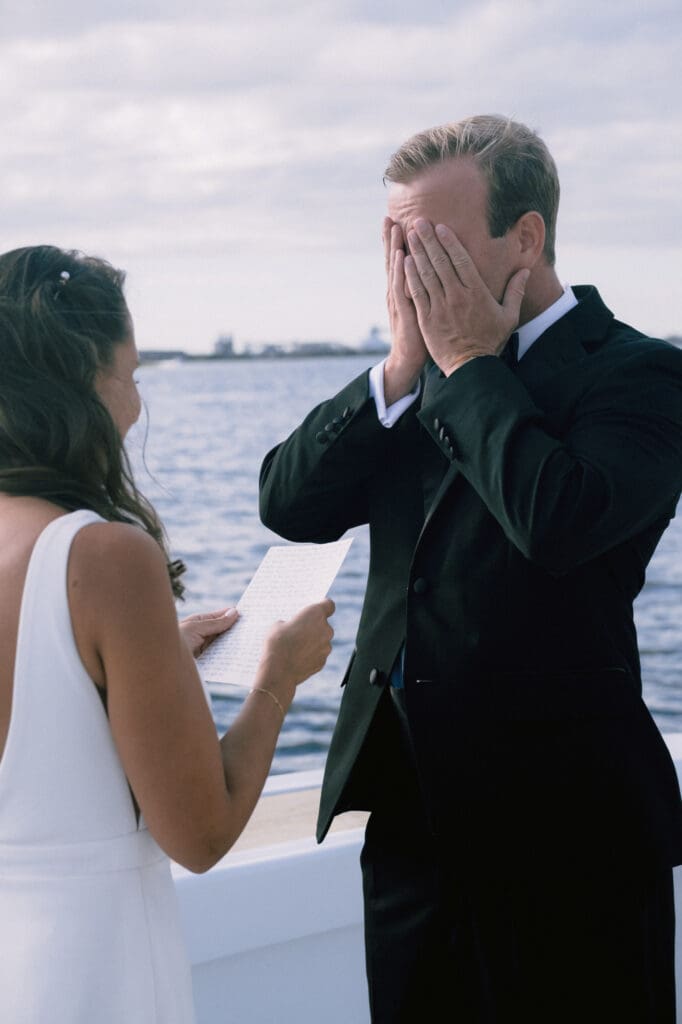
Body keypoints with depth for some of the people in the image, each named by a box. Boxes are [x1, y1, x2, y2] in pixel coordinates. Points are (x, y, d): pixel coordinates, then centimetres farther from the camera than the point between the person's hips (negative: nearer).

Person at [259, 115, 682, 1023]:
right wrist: (405, 362, -9)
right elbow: (288, 505, 0)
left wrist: (471, 362, -15)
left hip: (561, 834, -6)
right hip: (412, 810, 7)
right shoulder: (423, 374, 10)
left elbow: (560, 521, -28)